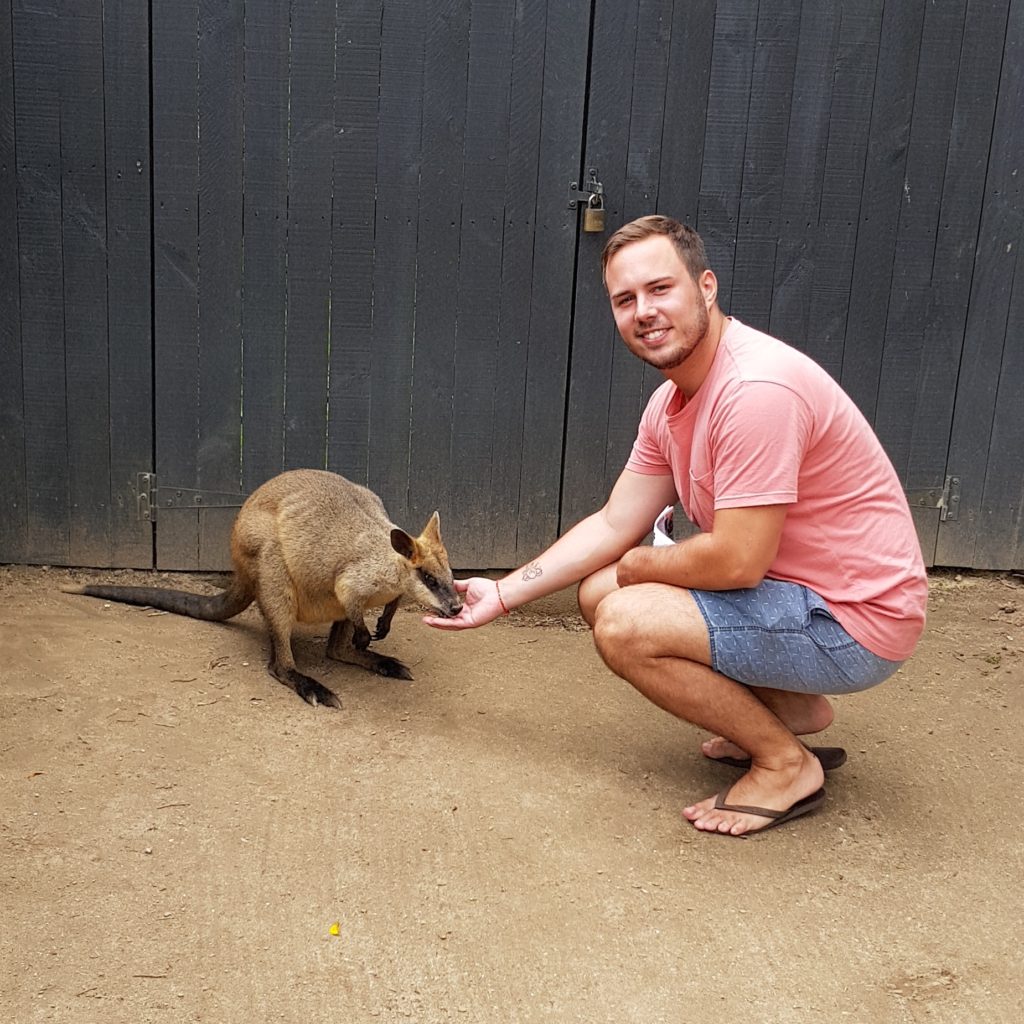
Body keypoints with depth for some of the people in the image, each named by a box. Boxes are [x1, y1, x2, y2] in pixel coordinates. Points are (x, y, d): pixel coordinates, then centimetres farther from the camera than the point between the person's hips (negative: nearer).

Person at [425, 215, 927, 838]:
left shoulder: (756, 389, -27)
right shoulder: (673, 399, 4)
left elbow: (736, 562, -28)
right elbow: (613, 527, 9)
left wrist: (635, 565, -8)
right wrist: (502, 595, 5)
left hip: (855, 620, -10)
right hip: (787, 586, 10)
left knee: (624, 623, -22)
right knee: (598, 590, 10)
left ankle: (787, 764, -2)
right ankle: (791, 707, 13)